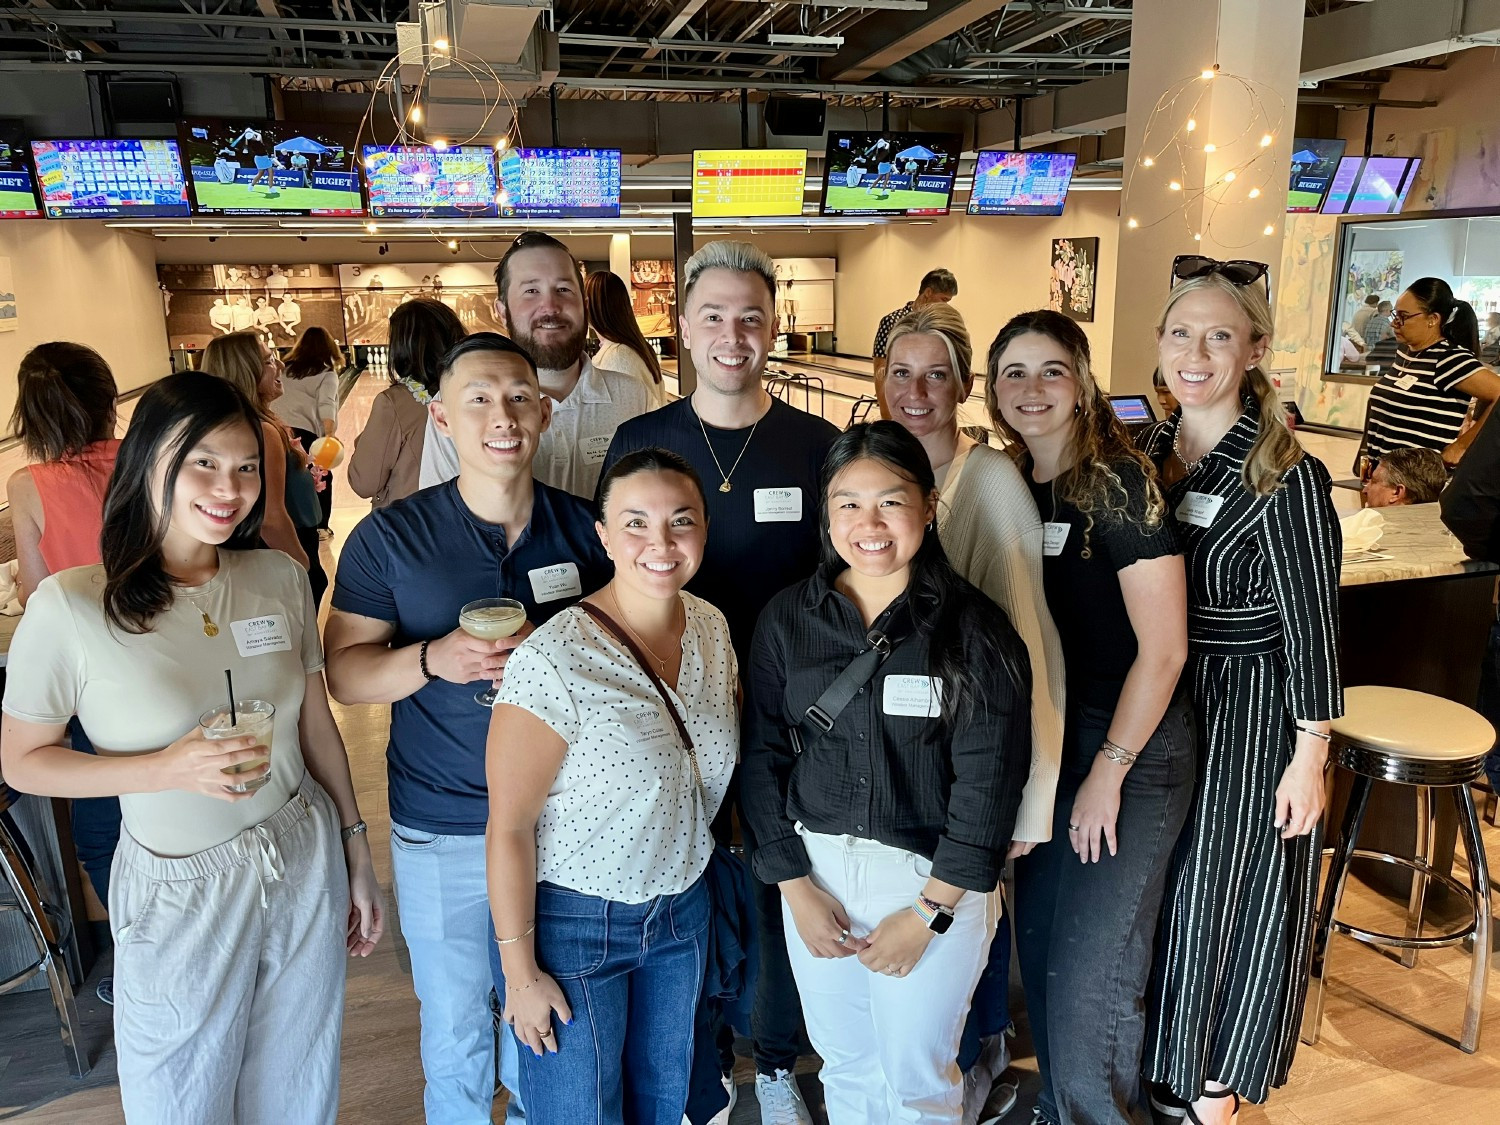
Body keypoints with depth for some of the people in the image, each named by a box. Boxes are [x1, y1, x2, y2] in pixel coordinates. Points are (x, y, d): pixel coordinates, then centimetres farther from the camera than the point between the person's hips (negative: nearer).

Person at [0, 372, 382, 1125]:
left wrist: (358, 857, 9)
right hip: (181, 891, -3)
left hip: (308, 866, 3)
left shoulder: (281, 579, -7)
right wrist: (169, 768, -22)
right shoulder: (70, 606, -17)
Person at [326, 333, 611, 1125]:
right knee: (455, 1024, 17)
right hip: (441, 830, -1)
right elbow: (344, 671, -6)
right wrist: (433, 658, -24)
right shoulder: (390, 538, -8)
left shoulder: (584, 528, -4)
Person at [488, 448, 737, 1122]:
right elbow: (509, 826, -19)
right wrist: (520, 971, -14)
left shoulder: (711, 627, -5)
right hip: (572, 922, -5)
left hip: (682, 908, 6)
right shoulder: (554, 661, -25)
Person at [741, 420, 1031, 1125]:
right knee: (845, 1068, 19)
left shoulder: (974, 630, -12)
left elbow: (987, 783, -12)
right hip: (814, 870, 3)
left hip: (935, 879, -3)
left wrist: (929, 912, -11)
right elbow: (763, 757, 0)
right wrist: (794, 885, -3)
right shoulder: (787, 618, -3)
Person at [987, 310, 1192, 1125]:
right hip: (1045, 738, 6)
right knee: (1038, 947, 17)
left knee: (1091, 977, 0)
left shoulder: (1120, 482, -16)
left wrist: (1108, 770, -13)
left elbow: (1163, 646, -17)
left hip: (1133, 748, -6)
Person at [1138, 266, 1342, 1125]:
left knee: (1228, 893, 10)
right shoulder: (1149, 453, 1)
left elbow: (1313, 624, -14)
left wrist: (1311, 755, -12)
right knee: (1151, 887, 17)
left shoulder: (1287, 477, -17)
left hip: (1249, 710, -5)